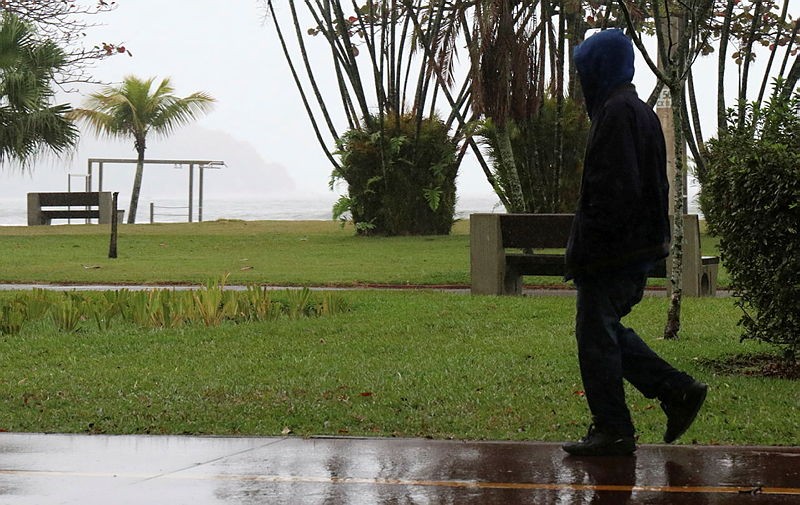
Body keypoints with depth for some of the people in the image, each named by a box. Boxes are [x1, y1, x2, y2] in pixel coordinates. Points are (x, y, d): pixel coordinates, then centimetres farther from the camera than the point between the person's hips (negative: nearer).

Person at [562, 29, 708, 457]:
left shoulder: (616, 114, -16)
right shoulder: (642, 113, 16)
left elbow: (612, 191, -22)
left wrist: (582, 249, -19)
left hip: (612, 252, -10)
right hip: (642, 246, 10)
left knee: (597, 336, -2)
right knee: (606, 330, 17)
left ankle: (612, 431, 2)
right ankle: (678, 390, 12)